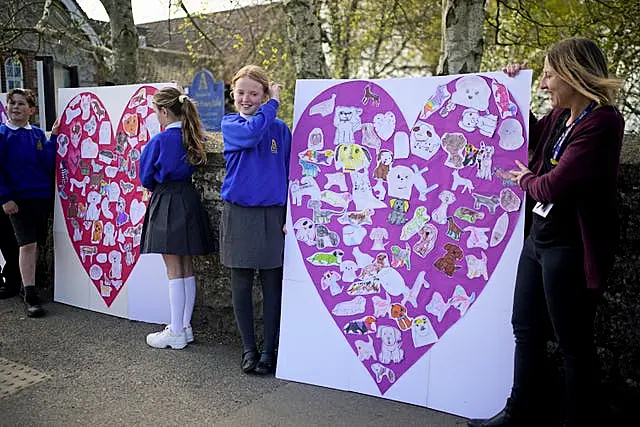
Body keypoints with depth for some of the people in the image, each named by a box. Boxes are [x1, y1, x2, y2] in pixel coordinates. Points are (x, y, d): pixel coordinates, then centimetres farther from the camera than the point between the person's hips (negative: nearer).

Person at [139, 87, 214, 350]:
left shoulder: (161, 139, -12)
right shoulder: (193, 137, 6)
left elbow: (146, 176, -3)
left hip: (166, 202, -7)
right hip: (188, 199, 7)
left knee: (174, 270, -2)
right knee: (187, 268, 11)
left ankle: (176, 333, 6)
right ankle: (185, 327, 21)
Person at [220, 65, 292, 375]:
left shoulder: (280, 129, 4)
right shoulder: (230, 124, 3)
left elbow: (290, 174, 3)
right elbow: (250, 134, -21)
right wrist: (273, 104, -9)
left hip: (272, 215, 0)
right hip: (237, 214, 1)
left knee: (272, 285, 5)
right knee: (241, 283, 8)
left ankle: (269, 351, 18)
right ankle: (249, 348, 22)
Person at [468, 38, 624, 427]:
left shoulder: (601, 123, -19)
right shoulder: (560, 117, 7)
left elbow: (552, 187, -25)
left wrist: (527, 180, -3)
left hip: (570, 248, -9)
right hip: (539, 237, 9)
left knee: (574, 342, 6)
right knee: (526, 328, 18)